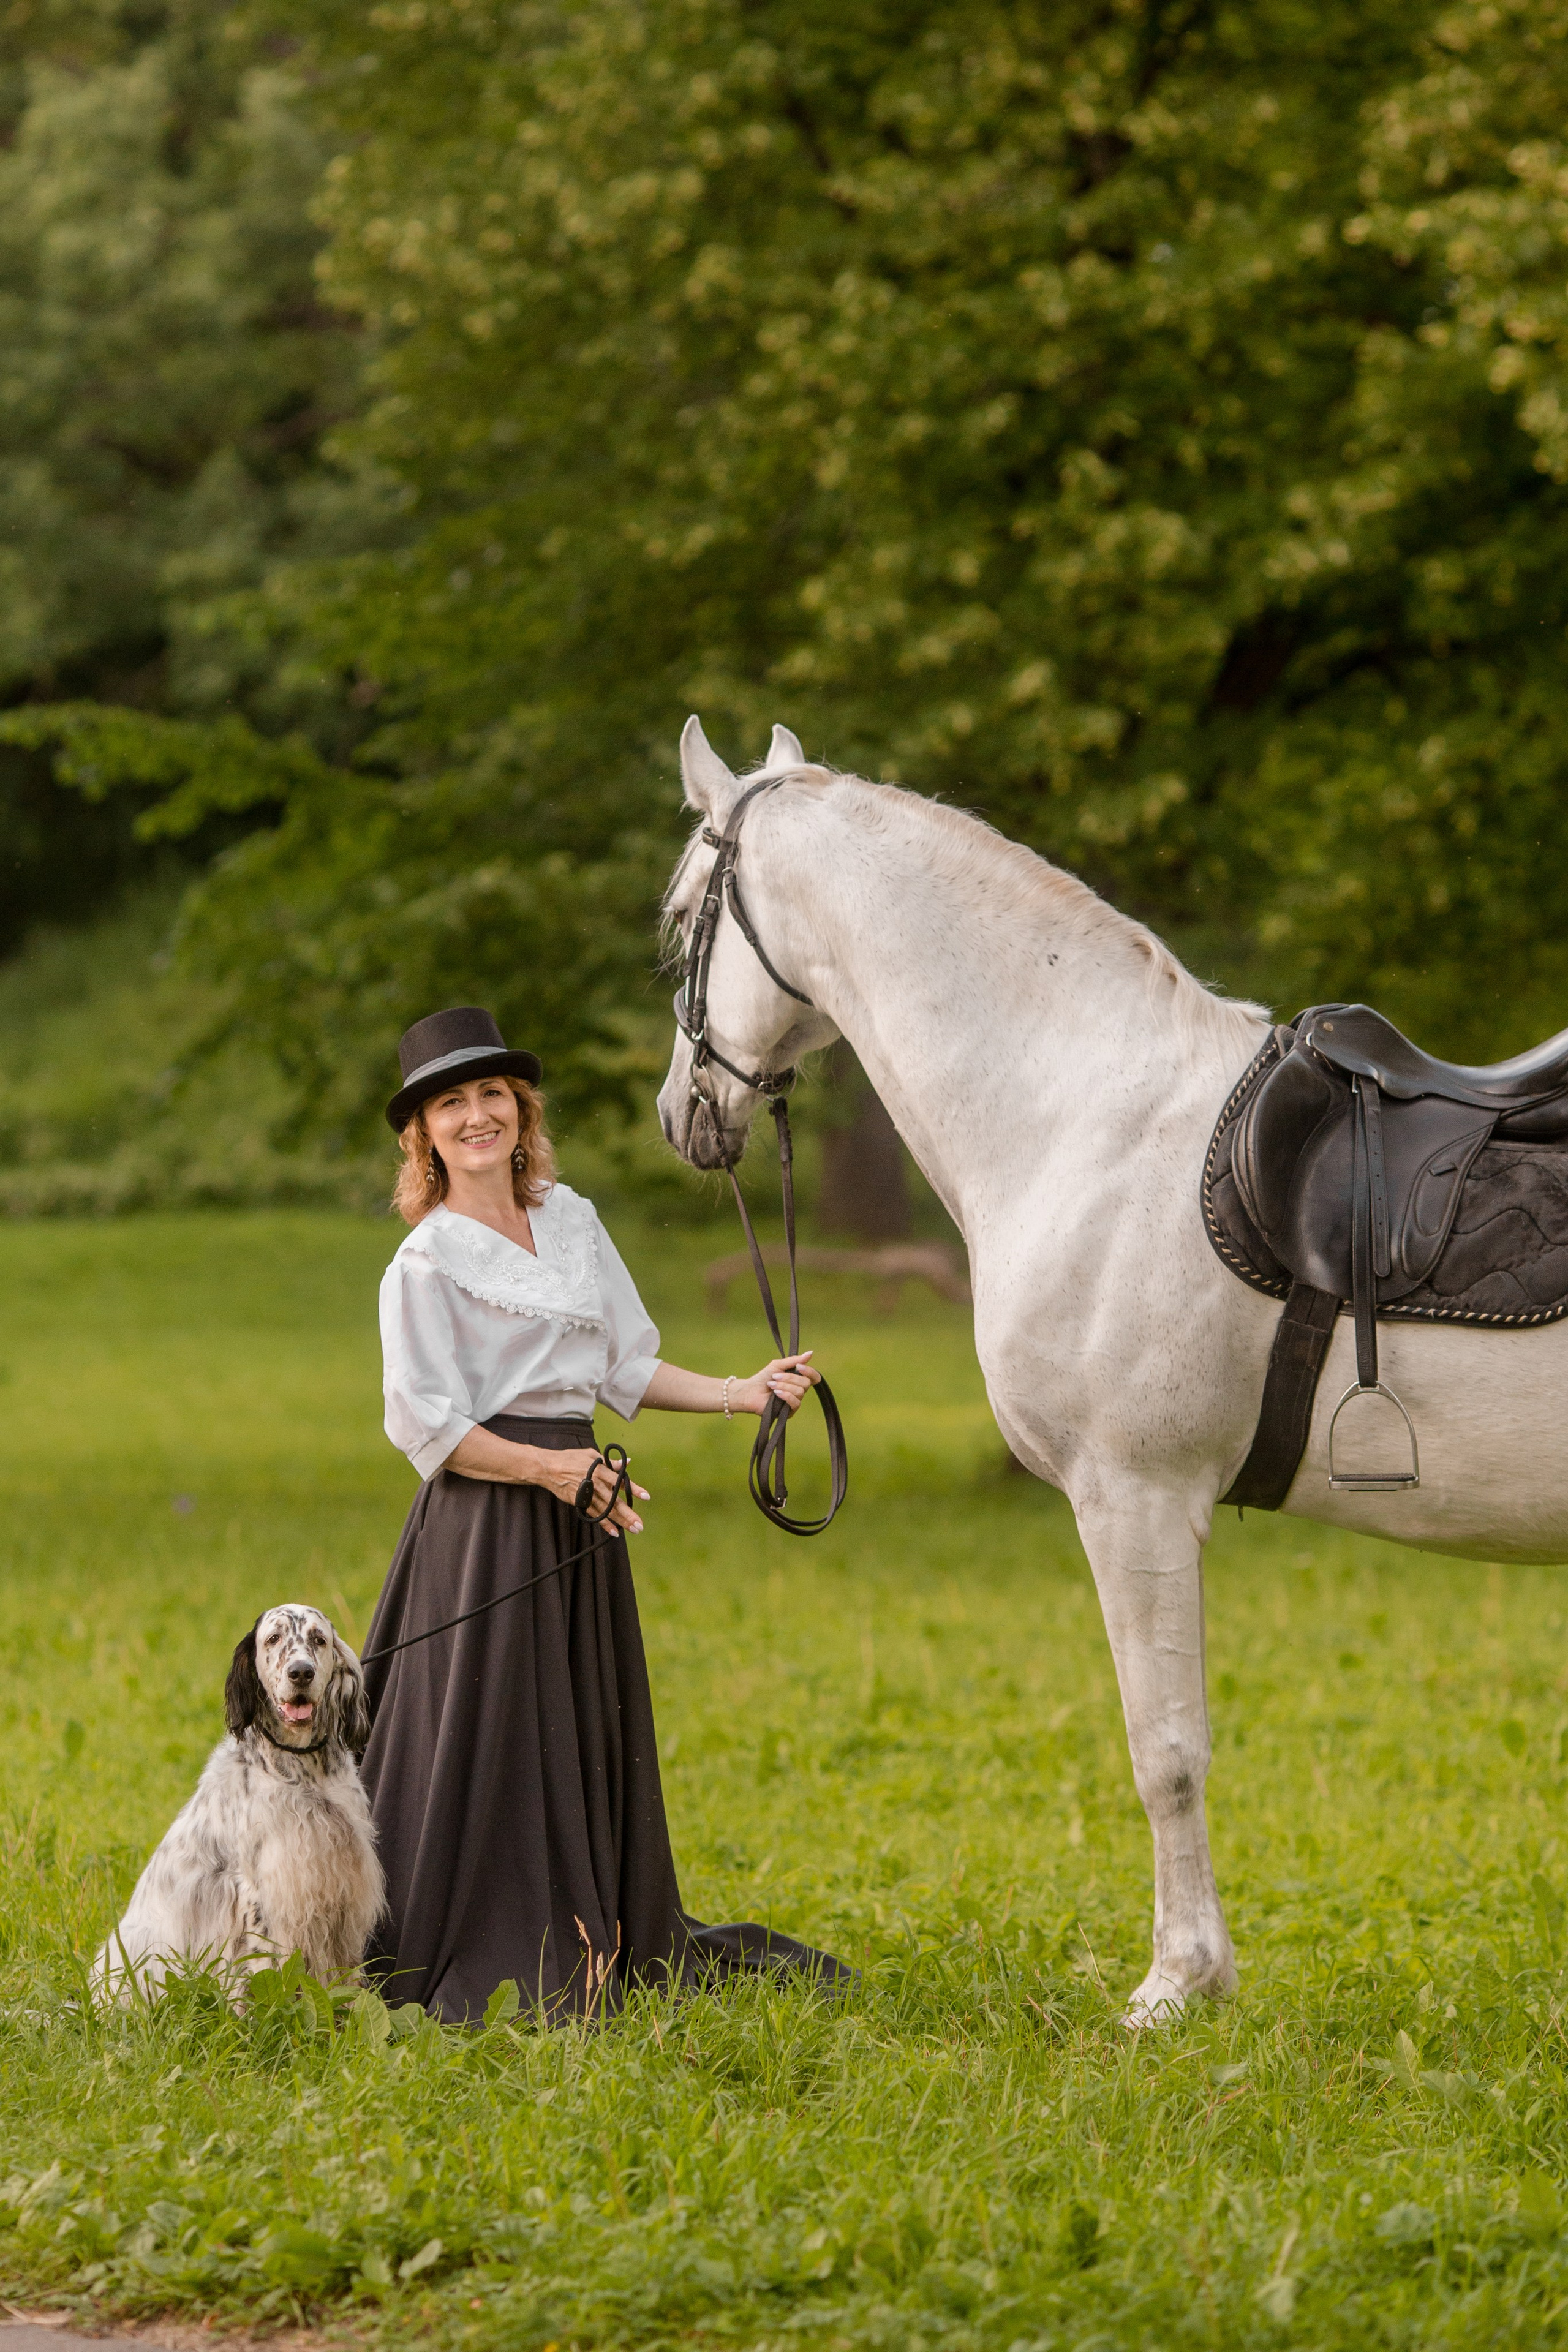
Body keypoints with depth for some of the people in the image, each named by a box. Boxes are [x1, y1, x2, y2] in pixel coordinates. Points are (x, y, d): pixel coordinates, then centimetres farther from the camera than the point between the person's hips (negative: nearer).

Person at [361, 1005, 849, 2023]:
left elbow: (626, 1367, 15)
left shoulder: (571, 1220, 11)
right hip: (485, 1523, -6)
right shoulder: (427, 1265, -8)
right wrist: (547, 1468, -19)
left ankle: (608, 1948, 22)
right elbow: (427, 1427, -12)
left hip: (576, 1521, 6)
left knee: (592, 1745, 12)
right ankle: (485, 1969, 3)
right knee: (492, 1757, -4)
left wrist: (742, 1393, 5)